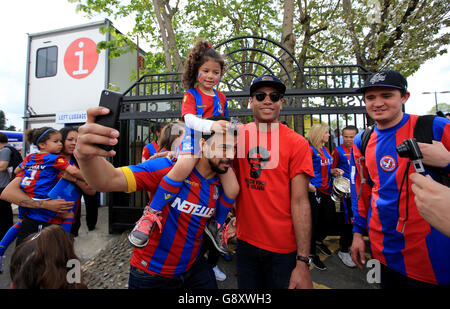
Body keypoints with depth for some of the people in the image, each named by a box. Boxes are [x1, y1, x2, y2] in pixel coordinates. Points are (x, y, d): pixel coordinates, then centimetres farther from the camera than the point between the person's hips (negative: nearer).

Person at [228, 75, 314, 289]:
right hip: (245, 241, 3)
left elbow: (300, 202, -13)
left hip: (284, 249, -3)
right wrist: (236, 215, -1)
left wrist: (303, 262, -13)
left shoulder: (296, 143, -10)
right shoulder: (239, 134, -2)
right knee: (246, 285, 20)